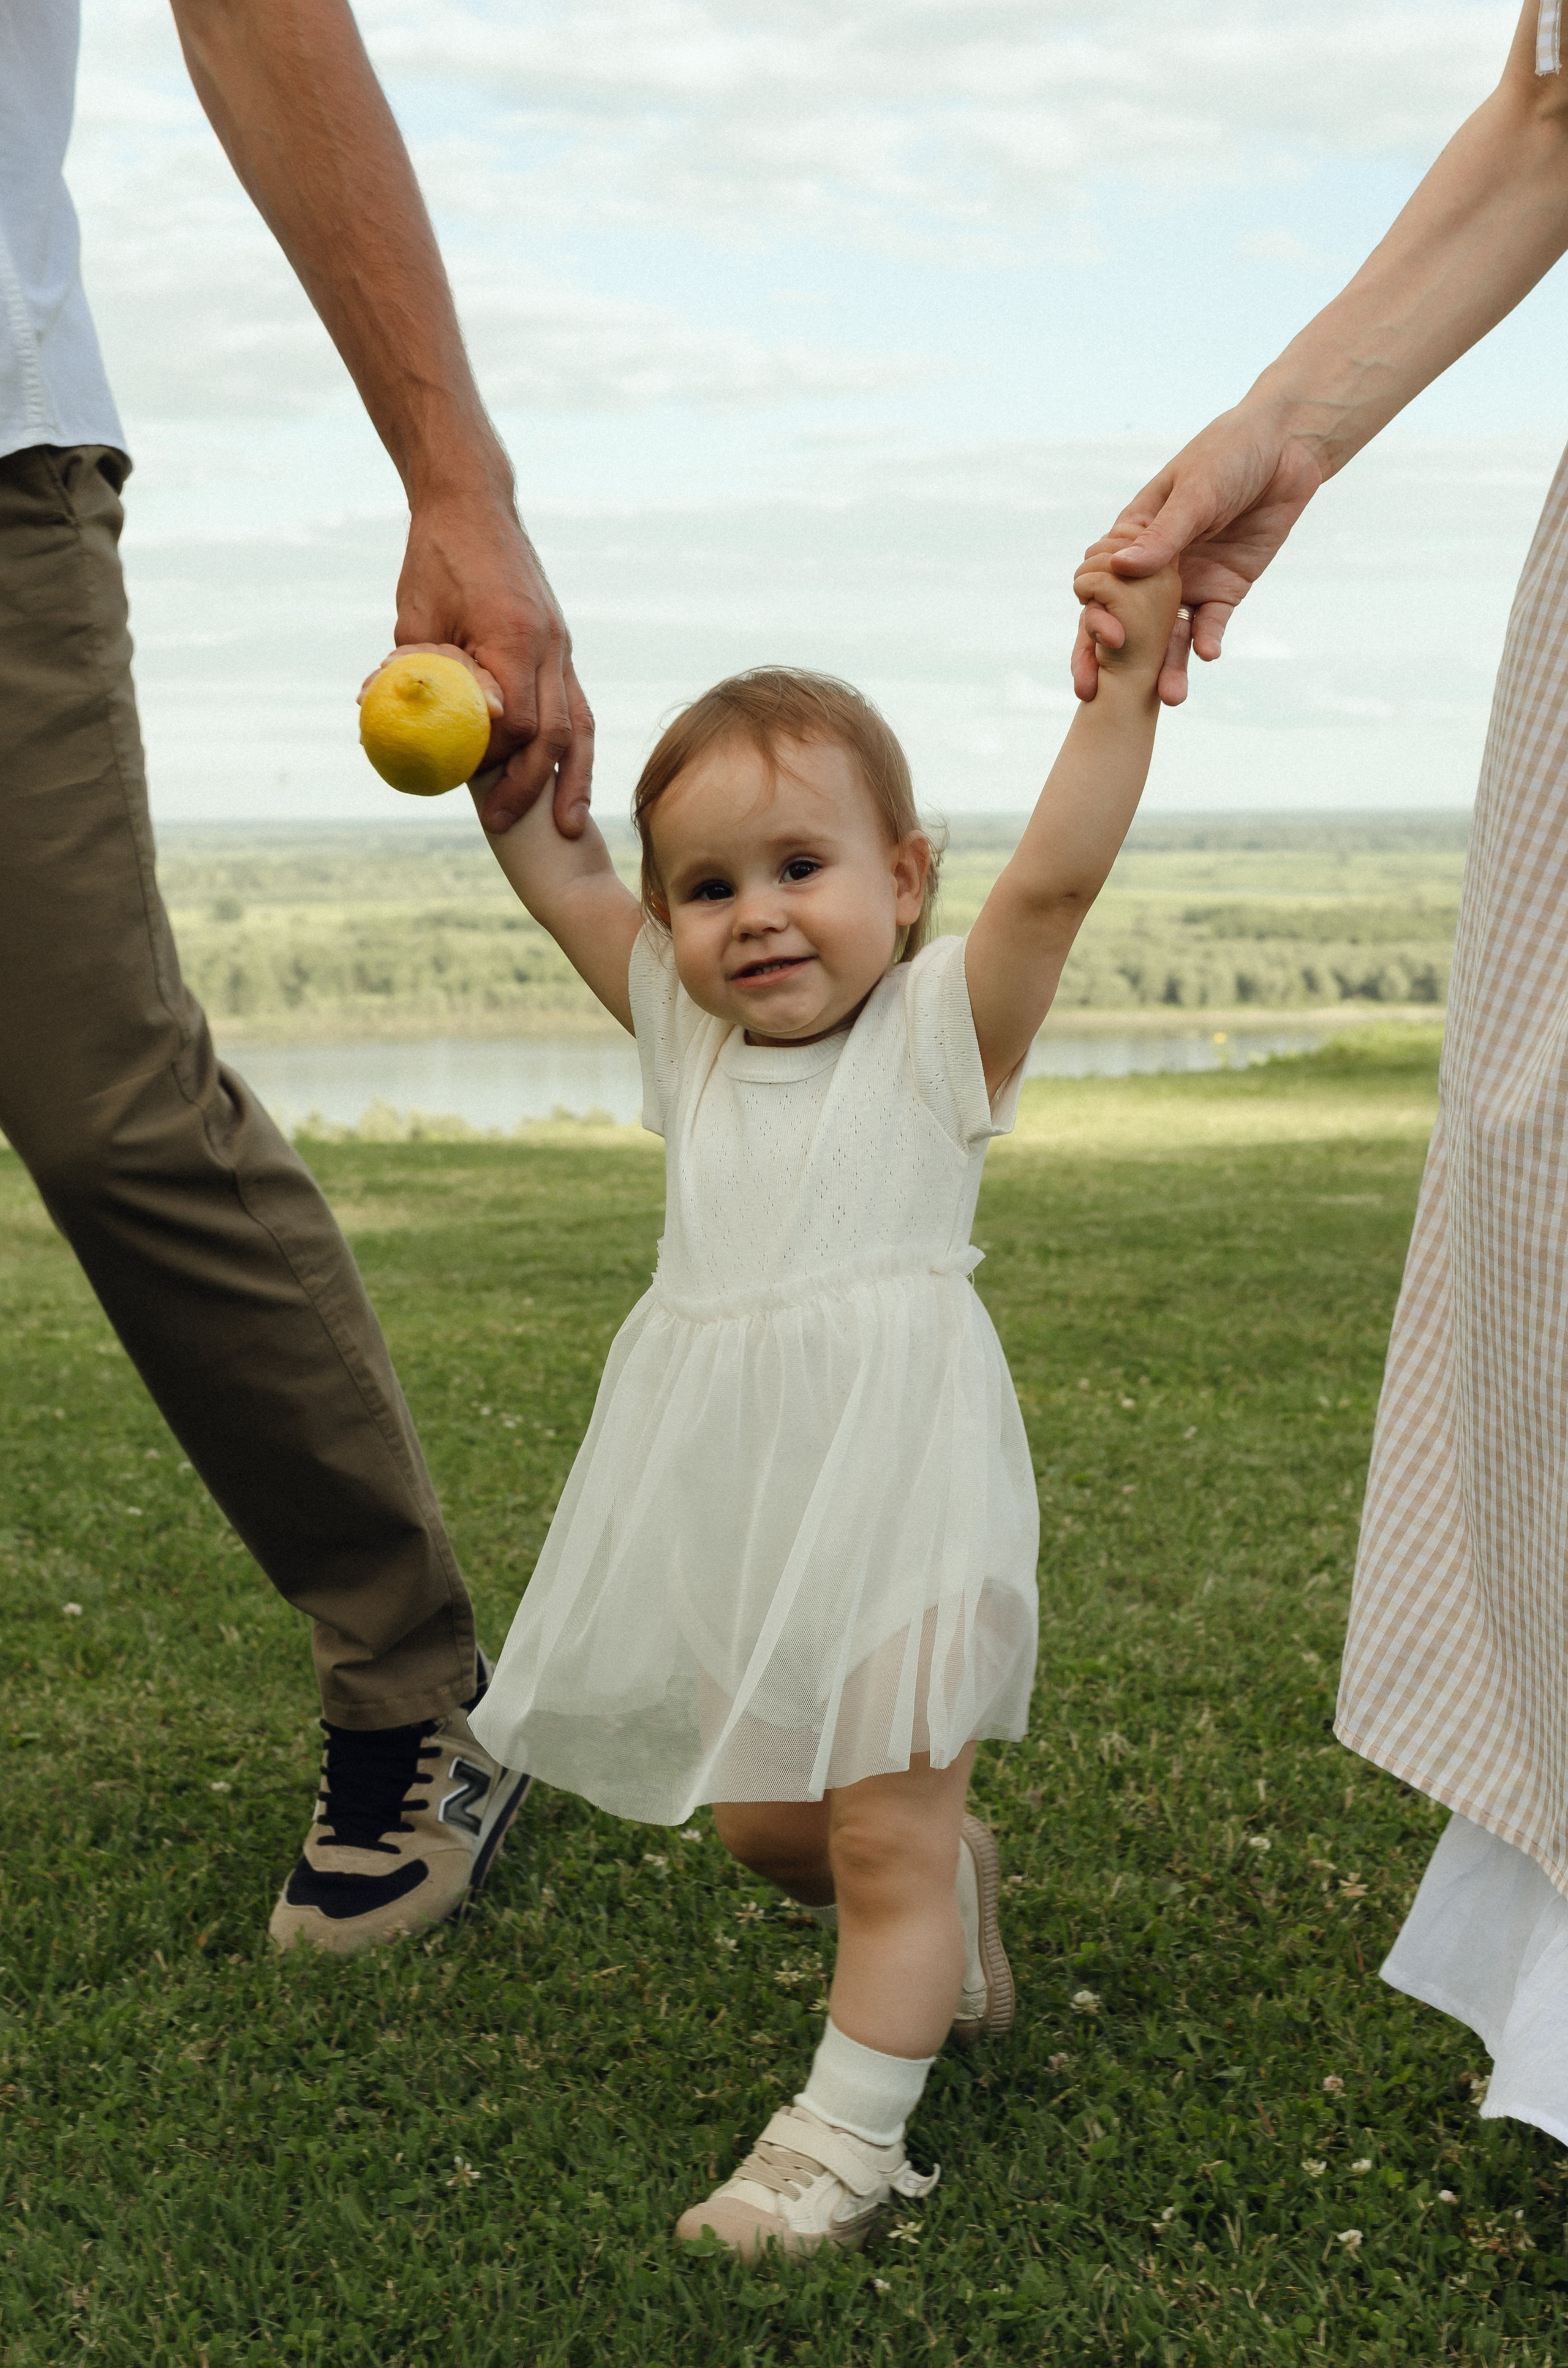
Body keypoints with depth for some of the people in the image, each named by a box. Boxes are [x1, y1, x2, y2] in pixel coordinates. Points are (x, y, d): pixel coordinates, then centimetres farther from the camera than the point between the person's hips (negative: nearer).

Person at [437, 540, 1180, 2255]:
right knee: (758, 1819, 17)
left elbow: (1052, 881, -21)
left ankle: (849, 2126, 12)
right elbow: (552, 871, 10)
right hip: (732, 1505, 6)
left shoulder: (939, 1028, -6)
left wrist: (1125, 693, -28)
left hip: (896, 1485, -6)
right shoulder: (689, 1034, 9)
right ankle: (951, 1893, 44)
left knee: (884, 1828, -2)